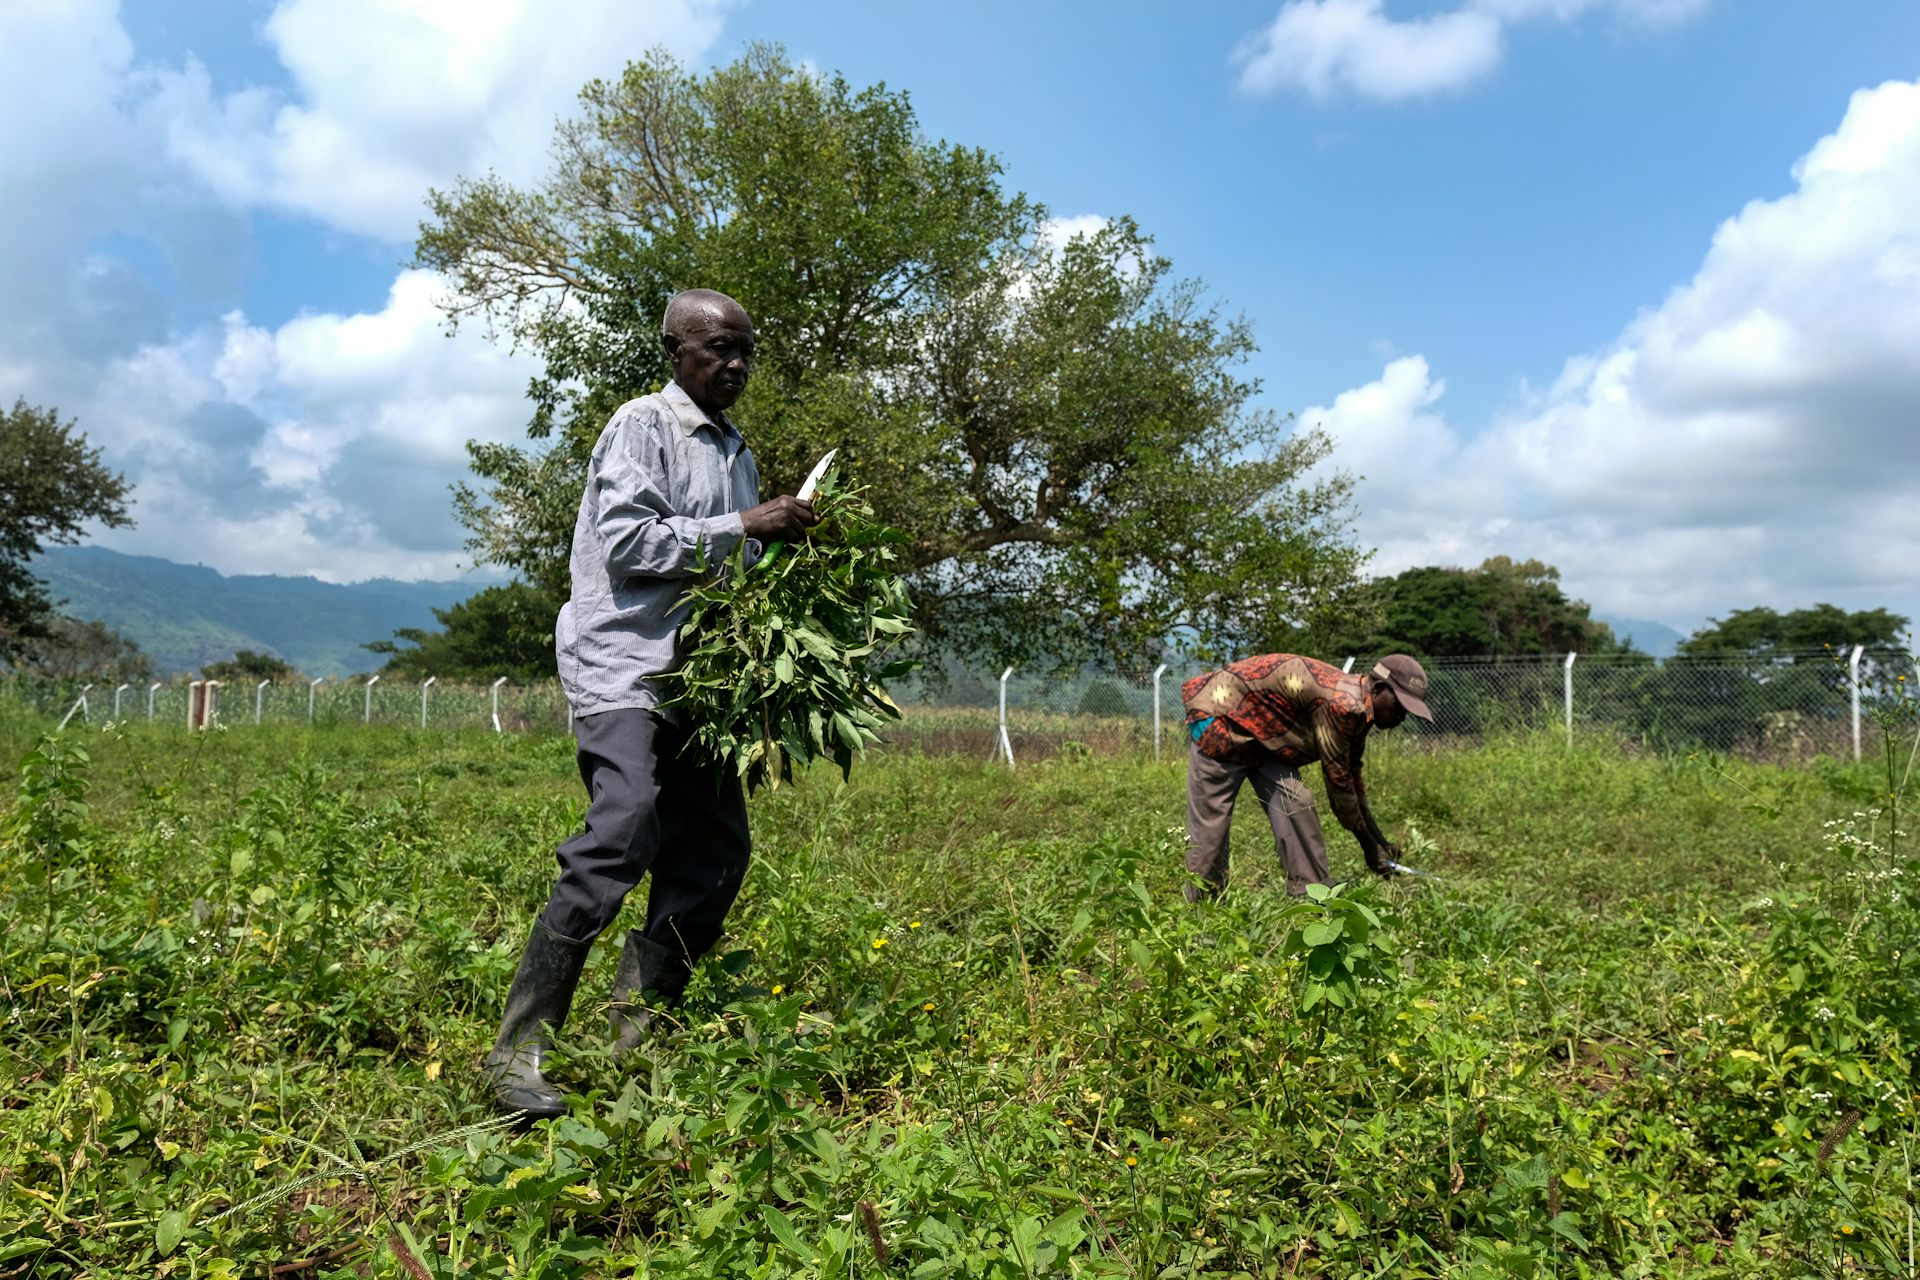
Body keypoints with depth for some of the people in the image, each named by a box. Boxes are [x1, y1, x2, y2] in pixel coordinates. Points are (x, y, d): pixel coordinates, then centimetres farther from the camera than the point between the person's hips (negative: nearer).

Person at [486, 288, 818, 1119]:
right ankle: (518, 1053, -11)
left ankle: (632, 1038, 14)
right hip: (623, 667, -9)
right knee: (619, 840, -20)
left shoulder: (735, 451, 22)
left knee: (715, 851, 4)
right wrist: (744, 527, -14)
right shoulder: (642, 425, -3)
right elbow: (628, 544, -15)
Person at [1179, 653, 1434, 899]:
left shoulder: (1357, 712, 1)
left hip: (1263, 736, 9)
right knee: (1209, 820, -6)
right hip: (1221, 717, -9)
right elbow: (1337, 781, -20)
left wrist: (1380, 841, 13)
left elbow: (1352, 782, 12)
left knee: (1296, 804, -4)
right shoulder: (1342, 704, -29)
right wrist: (1369, 845, -8)